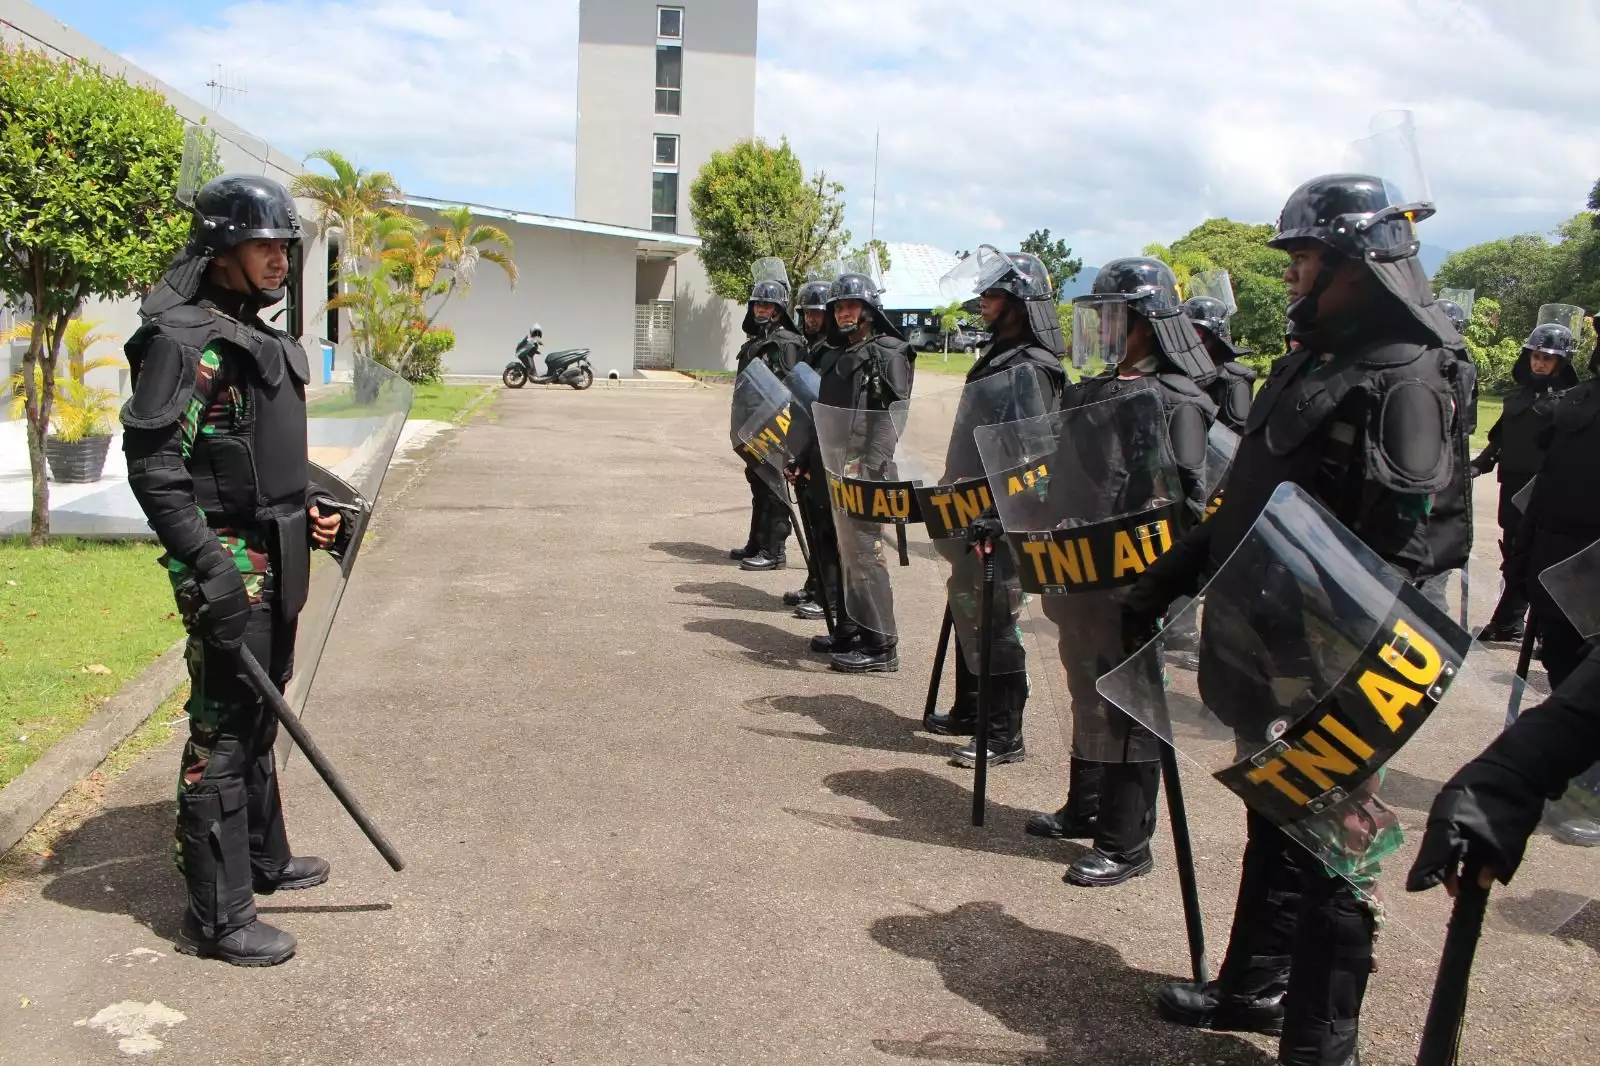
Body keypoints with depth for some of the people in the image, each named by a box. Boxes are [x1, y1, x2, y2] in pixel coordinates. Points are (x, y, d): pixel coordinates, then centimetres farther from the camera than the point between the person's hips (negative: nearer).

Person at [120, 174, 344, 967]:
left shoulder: (256, 338, 15)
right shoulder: (186, 341, -15)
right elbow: (152, 464, -21)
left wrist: (310, 510, 11)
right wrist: (208, 565, -26)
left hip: (273, 564, 10)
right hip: (228, 569, -10)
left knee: (259, 719, 21)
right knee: (222, 735, -3)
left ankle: (262, 858, 37)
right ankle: (216, 916, 6)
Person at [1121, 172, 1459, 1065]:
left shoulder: (1405, 380, -16)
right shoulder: (1312, 362, 13)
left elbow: (1400, 548, -24)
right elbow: (1254, 500, 19)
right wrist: (1174, 574, 20)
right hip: (1273, 647, 9)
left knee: (1323, 853, 0)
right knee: (1273, 823, 21)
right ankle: (1254, 987, 37)